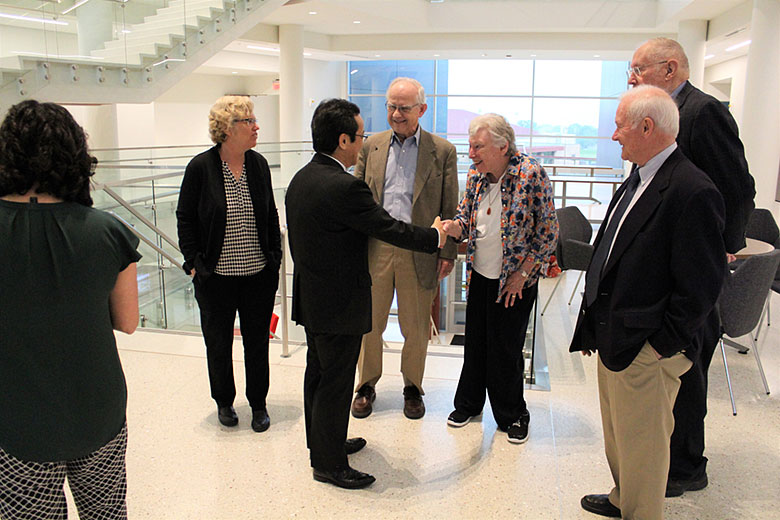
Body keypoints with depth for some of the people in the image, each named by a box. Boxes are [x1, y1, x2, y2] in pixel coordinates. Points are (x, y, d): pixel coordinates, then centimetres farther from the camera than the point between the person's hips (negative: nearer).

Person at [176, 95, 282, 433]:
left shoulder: (258, 164, 2)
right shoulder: (201, 167, -9)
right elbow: (185, 218, -3)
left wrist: (275, 256, 6)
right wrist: (193, 262, -7)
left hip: (259, 274, 3)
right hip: (216, 276, -2)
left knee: (257, 341, 12)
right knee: (218, 342, 13)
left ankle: (258, 404, 29)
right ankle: (224, 402, 34)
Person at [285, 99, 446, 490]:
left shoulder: (301, 179, 4)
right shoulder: (344, 187, -26)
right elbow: (389, 229, -19)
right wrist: (436, 236, -3)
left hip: (311, 298, 10)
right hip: (339, 306, -10)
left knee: (318, 373, 22)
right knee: (336, 384, 5)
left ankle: (322, 442, 41)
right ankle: (329, 464, 21)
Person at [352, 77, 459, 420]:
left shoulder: (442, 151, 1)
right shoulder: (371, 146, 7)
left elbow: (450, 208, 2)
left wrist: (447, 252, -3)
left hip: (419, 254, -2)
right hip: (374, 250, 2)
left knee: (416, 329, 10)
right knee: (369, 324, 11)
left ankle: (413, 388, 31)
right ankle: (366, 386, 31)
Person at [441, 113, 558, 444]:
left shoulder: (531, 174, -17)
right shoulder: (475, 175, -1)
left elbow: (548, 231, -13)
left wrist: (522, 274, -14)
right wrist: (455, 226, -14)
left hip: (515, 279, -5)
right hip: (479, 274, 5)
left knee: (506, 349, 5)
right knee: (474, 341, 14)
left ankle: (512, 416, 27)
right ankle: (468, 404, 35)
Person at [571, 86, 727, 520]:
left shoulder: (694, 192, -21)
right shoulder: (637, 181, 9)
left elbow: (701, 285, -21)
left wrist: (661, 345, -17)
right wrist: (593, 323, 13)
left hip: (646, 352, -9)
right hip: (613, 338, 9)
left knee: (642, 444, 9)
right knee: (618, 435, 26)